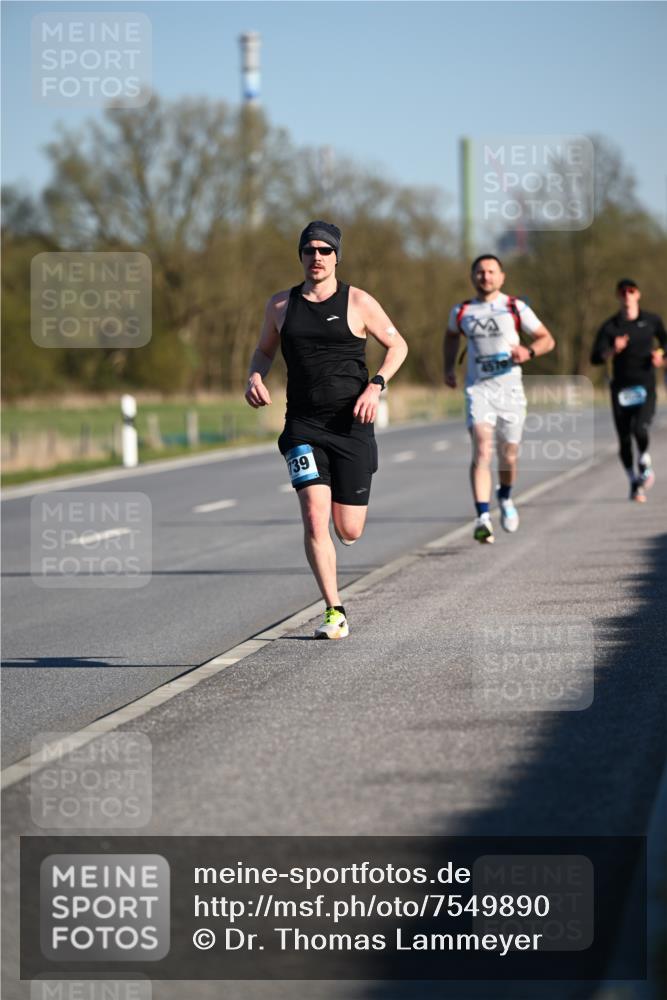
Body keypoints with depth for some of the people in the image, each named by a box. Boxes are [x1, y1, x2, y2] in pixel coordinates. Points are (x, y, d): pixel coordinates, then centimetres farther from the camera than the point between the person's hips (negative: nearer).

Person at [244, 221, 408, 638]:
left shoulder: (358, 303, -1)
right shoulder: (281, 305, 7)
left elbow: (398, 345, 7)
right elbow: (265, 350, 22)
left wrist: (376, 385, -9)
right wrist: (255, 376, 0)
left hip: (351, 426, -1)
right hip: (303, 426, 1)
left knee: (349, 532, 3)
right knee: (314, 518, -16)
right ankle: (335, 613, -9)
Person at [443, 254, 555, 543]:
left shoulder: (515, 308, 0)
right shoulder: (461, 312, 6)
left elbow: (547, 339, 4)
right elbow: (451, 335, 29)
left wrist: (529, 352, -16)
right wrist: (449, 367, 15)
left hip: (510, 388, 0)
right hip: (478, 389, 0)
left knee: (509, 455, 9)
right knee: (482, 449, -19)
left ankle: (505, 497, 42)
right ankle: (483, 517, -26)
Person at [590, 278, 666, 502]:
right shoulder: (610, 326, 0)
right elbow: (595, 358, -9)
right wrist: (612, 351, -29)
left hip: (646, 388, -1)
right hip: (621, 389, 1)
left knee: (640, 429, -25)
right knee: (624, 440, 4)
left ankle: (644, 465, 4)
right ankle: (634, 483, 24)